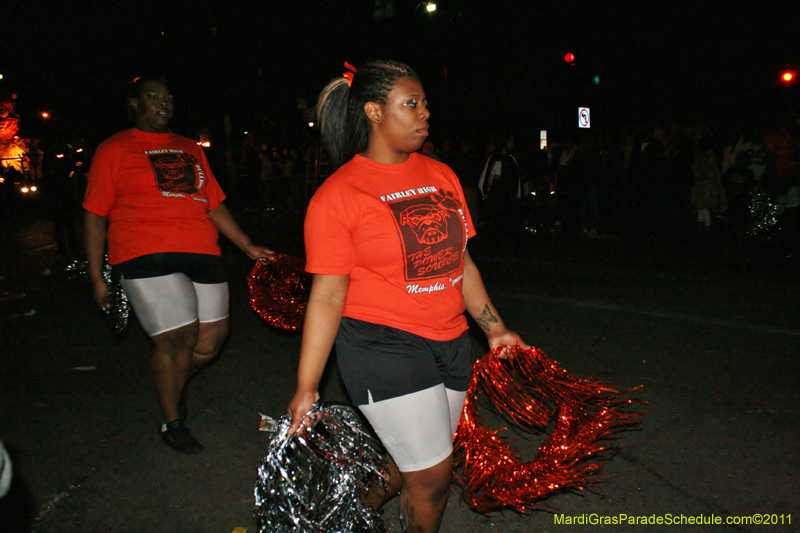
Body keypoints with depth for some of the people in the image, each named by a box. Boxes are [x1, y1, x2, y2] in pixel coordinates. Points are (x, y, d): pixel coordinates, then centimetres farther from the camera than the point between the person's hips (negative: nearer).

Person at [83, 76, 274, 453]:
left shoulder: (190, 149, 22)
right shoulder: (114, 149, 7)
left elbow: (214, 205, 21)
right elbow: (95, 216, 4)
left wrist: (248, 247, 14)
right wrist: (96, 277, 0)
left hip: (201, 253, 5)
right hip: (146, 256, -5)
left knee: (213, 336, 3)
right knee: (177, 336, -8)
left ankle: (174, 384, 35)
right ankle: (172, 425, 15)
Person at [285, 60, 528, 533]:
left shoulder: (441, 175, 8)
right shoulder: (337, 195, -10)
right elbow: (327, 295, -11)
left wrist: (495, 328, 11)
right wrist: (307, 387, -12)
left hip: (450, 343, 6)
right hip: (382, 346, -6)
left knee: (411, 464, 17)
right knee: (433, 475, 1)